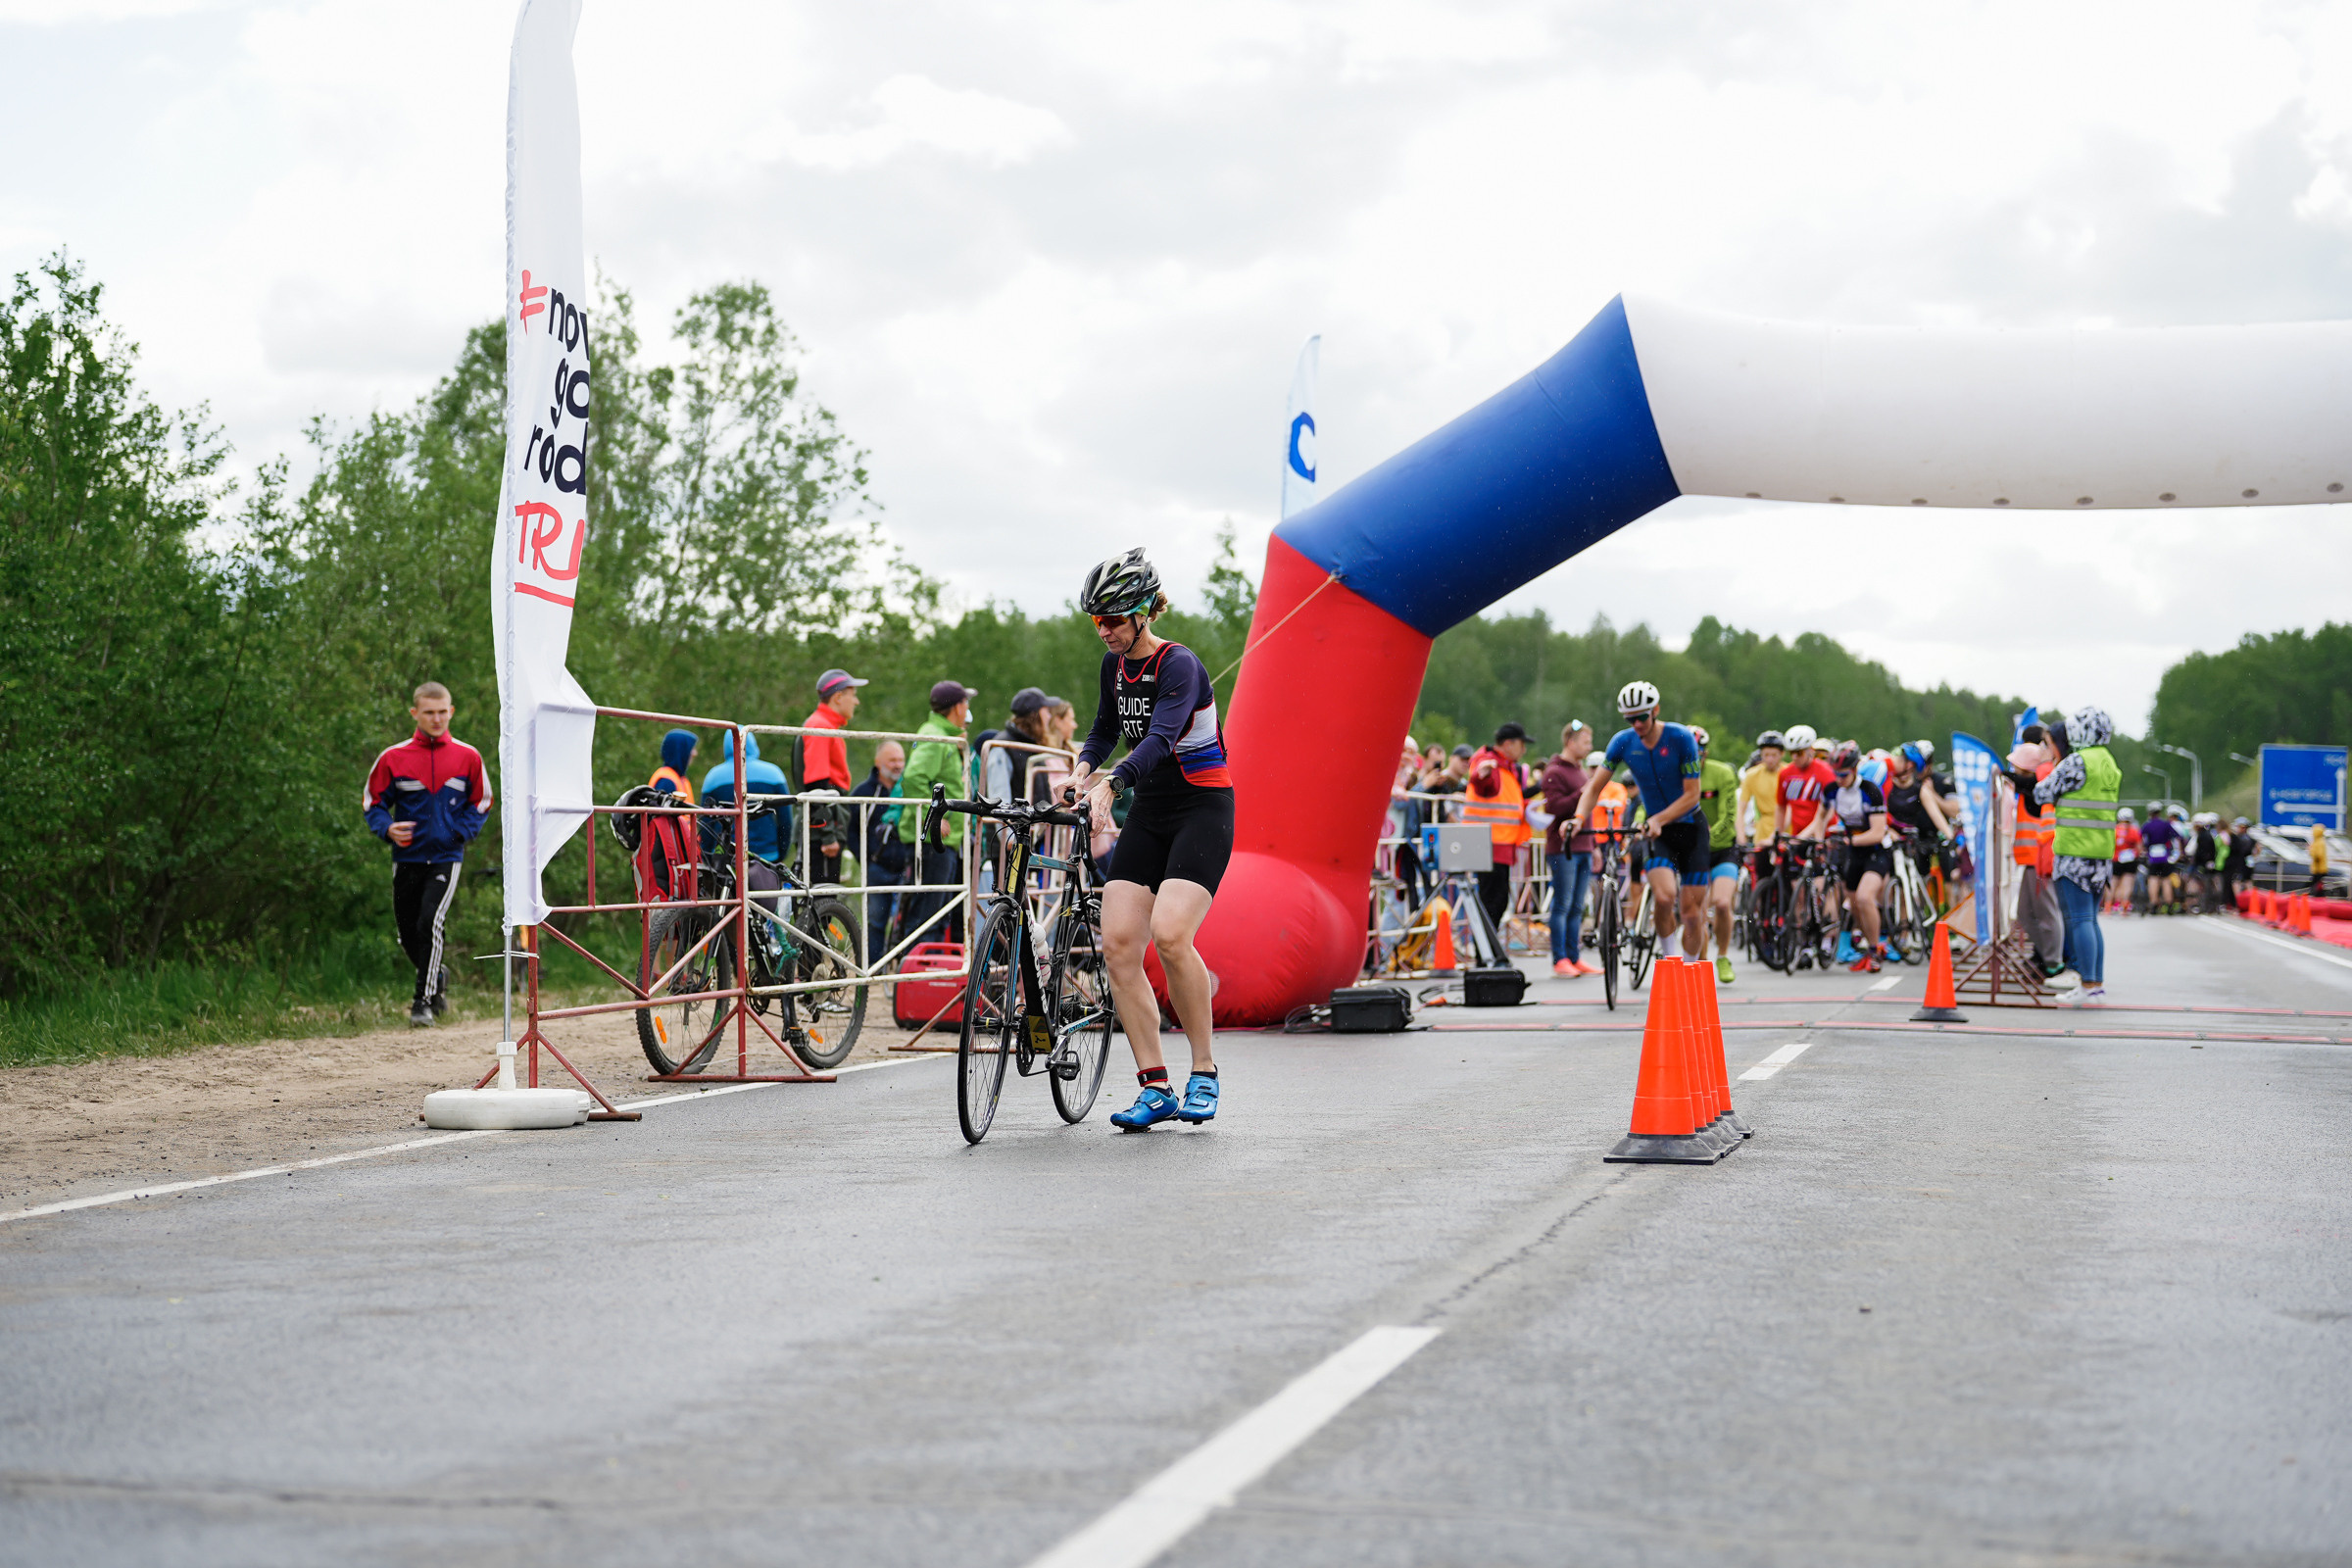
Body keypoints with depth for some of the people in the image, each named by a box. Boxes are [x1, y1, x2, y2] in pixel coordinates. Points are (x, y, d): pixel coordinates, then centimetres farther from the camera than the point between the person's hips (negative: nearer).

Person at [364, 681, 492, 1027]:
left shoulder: (467, 757, 1)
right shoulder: (393, 757, -1)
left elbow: (481, 803, 11)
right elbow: (373, 803, 5)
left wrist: (461, 832, -7)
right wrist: (388, 829, -15)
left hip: (446, 857, -2)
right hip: (407, 857, 2)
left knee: (430, 921, -20)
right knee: (407, 934, 9)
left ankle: (424, 999, -9)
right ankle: (437, 976, 39)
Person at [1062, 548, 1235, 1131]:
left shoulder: (1179, 665, -16)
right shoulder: (1115, 664, 7)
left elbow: (1160, 738, -31)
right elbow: (1106, 729, 22)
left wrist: (1109, 785, -45)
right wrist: (1081, 770, 2)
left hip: (1202, 809, -7)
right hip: (1149, 810, 7)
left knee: (1169, 935, -24)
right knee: (1117, 942, -8)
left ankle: (1204, 1071, -6)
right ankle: (1156, 1089, -4)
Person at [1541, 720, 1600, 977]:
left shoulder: (1578, 770, 21)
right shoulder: (1555, 772, -7)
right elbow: (1554, 808, -18)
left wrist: (1593, 846, 27)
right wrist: (1582, 794, -22)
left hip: (1582, 848, 8)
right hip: (1562, 849, -8)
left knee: (1577, 908, 8)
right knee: (1563, 905, -7)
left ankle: (1575, 958, 11)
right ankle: (1560, 959, -4)